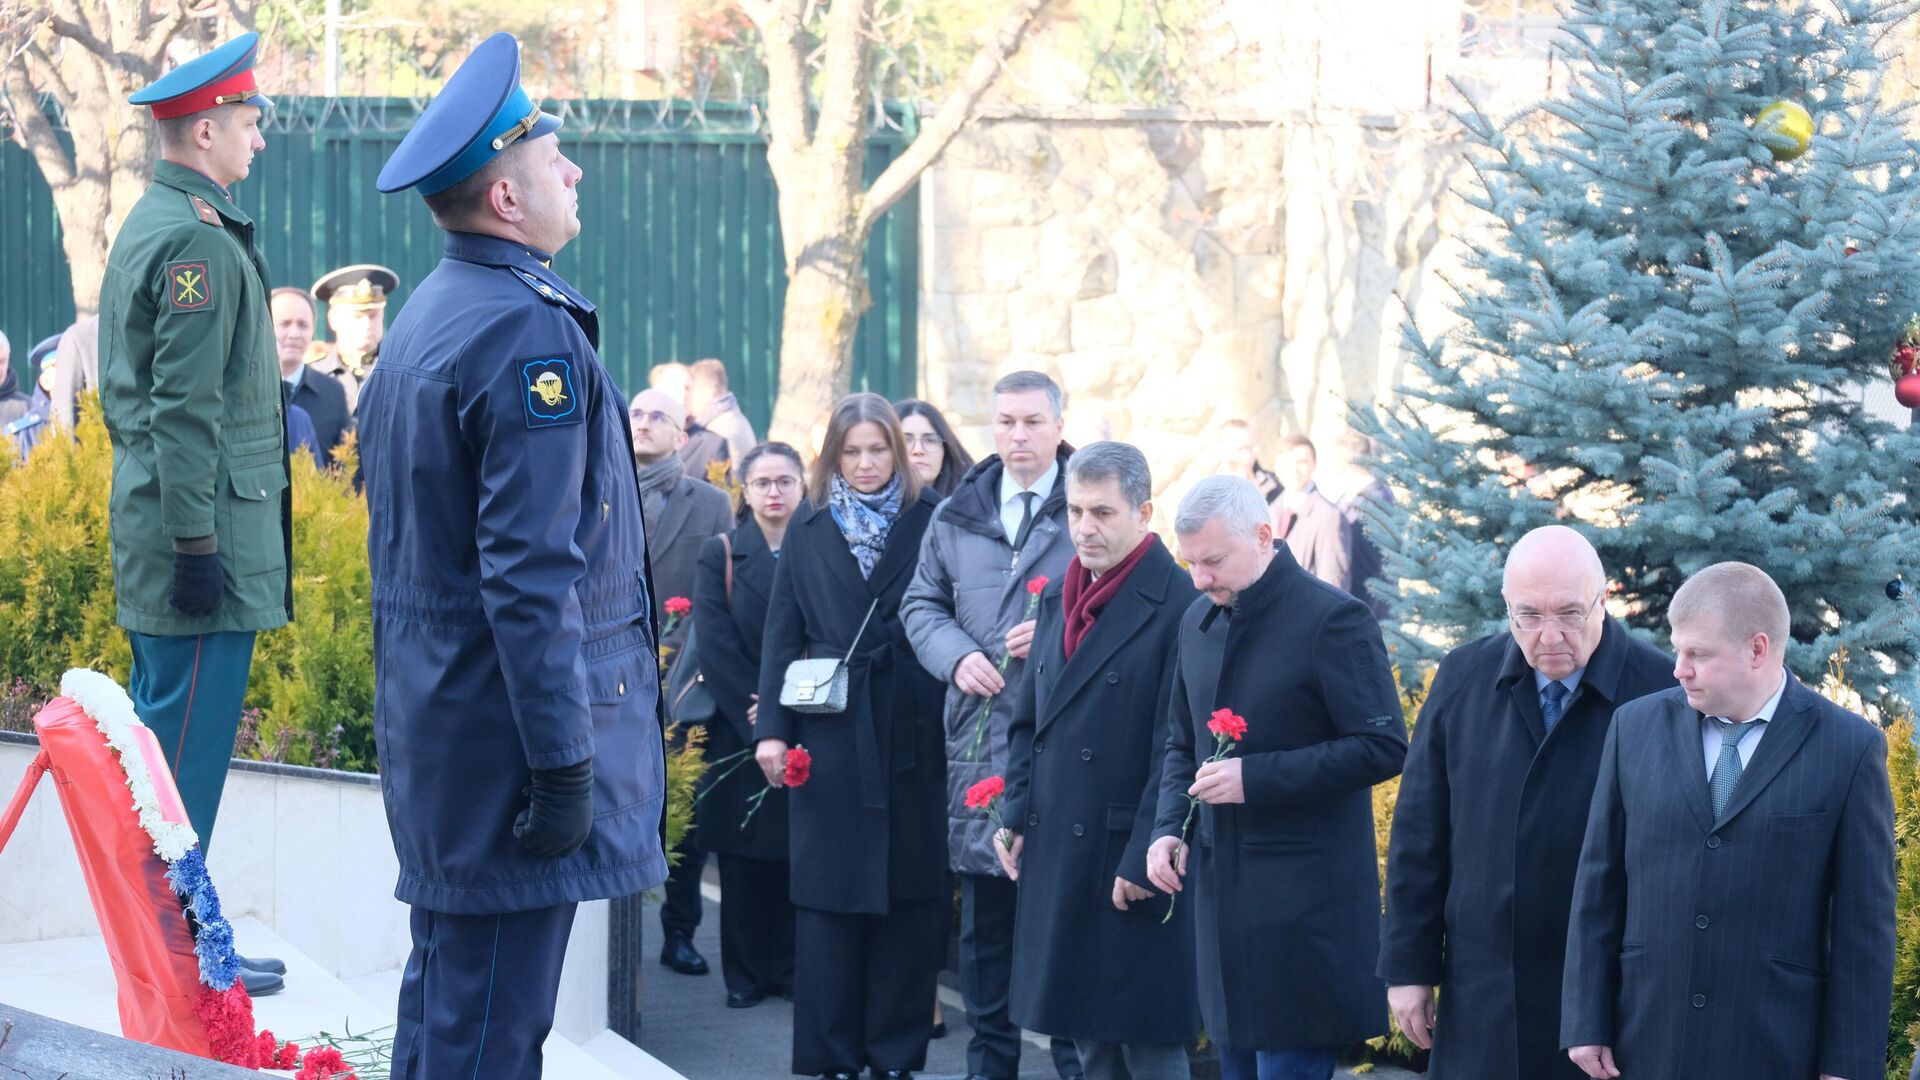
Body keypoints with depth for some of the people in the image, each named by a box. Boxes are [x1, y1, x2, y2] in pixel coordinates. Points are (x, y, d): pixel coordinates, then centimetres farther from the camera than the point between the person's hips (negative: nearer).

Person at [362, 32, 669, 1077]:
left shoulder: (421, 319, 14)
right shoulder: (531, 333, -17)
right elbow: (531, 573, -22)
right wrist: (564, 765, -20)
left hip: (432, 728, 10)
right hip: (509, 728, -10)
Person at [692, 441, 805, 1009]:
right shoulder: (720, 555, 5)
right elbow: (716, 645, -3)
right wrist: (758, 713, -13)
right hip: (739, 729, 0)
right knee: (742, 855, 1)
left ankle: (792, 967, 8)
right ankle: (746, 973, 7)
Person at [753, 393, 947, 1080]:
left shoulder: (930, 520, 4)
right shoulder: (808, 528, 9)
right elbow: (782, 632, 7)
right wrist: (772, 728, -2)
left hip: (912, 734, -1)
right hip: (829, 734, 1)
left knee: (910, 896, 3)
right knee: (828, 895, 2)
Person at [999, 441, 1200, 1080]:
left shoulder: (1178, 604, -13)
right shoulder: (1058, 597, 12)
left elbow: (1176, 747, -16)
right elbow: (1028, 717, 18)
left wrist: (1144, 857, -17)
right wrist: (1017, 817, 9)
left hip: (1132, 862, -8)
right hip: (1057, 855, 8)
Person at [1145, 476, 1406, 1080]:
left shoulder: (1332, 619, -12)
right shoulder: (1199, 622, 12)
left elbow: (1383, 748, -15)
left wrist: (1255, 777, -19)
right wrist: (1168, 828, 4)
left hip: (1301, 899, -7)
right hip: (1219, 887, 7)